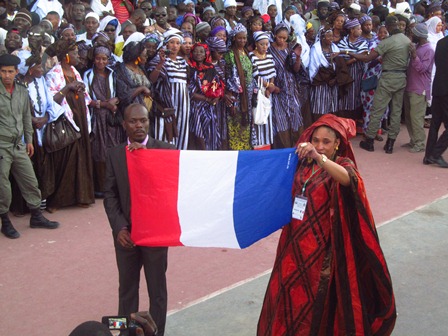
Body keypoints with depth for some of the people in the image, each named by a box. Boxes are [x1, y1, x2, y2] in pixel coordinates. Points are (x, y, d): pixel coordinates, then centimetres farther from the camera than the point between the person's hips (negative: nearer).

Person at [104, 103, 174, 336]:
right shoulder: (114, 154, 3)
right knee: (127, 289, 15)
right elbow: (110, 194, 3)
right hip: (125, 232, 2)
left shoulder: (165, 151, -6)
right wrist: (119, 227, -9)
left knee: (157, 289, 11)